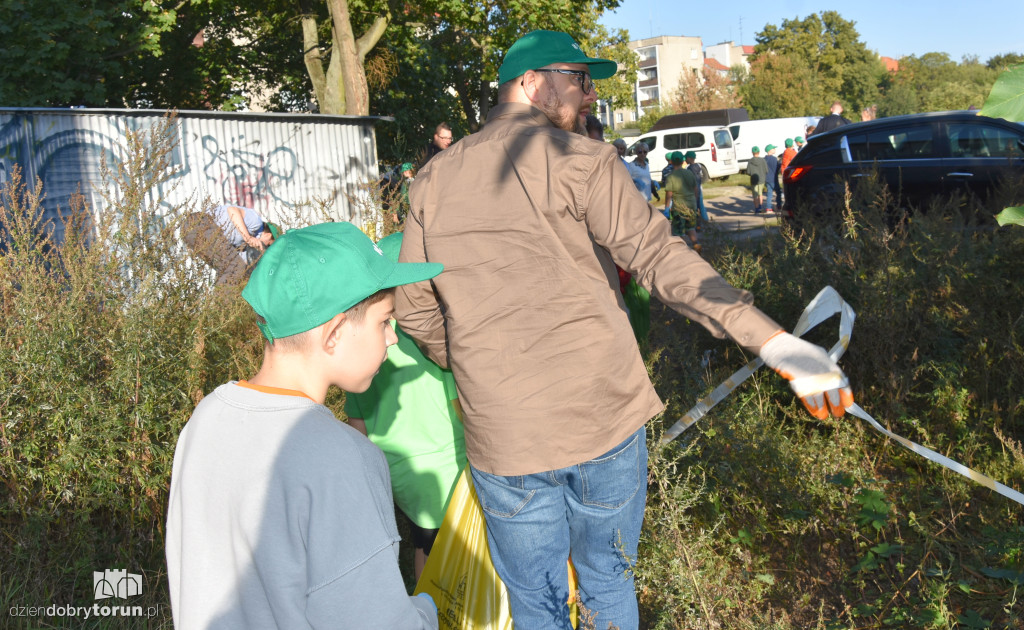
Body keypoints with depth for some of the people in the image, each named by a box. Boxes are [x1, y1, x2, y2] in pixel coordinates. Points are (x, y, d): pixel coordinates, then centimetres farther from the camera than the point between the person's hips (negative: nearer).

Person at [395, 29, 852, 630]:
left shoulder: (433, 180, 7)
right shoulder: (578, 159, -7)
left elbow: (415, 310, 9)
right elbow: (659, 255, -21)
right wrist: (774, 340, -27)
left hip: (502, 440, 3)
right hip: (604, 423, -2)